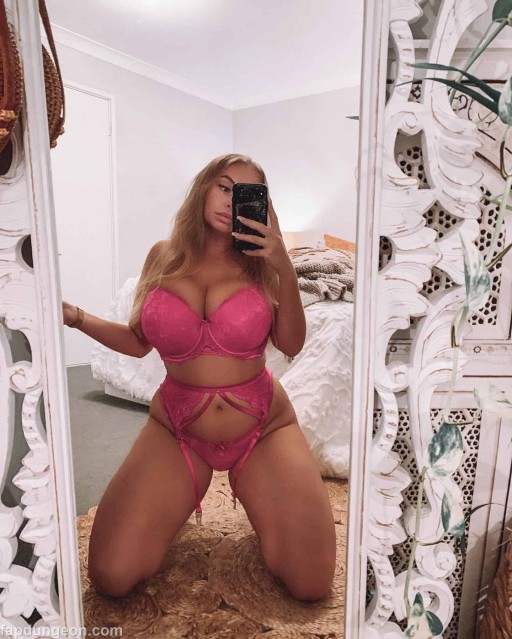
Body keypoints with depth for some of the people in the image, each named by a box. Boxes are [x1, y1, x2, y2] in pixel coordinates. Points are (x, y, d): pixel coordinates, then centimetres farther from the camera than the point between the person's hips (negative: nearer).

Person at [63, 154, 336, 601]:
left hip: (263, 428, 0)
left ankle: (252, 493, 19)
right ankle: (182, 496, 20)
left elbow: (291, 345, -12)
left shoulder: (258, 261, -3)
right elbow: (139, 342, 8)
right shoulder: (164, 256, 1)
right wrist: (74, 316, -3)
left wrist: (284, 268, -21)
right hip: (176, 429, 1)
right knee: (111, 578, -9)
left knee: (312, 585, -9)